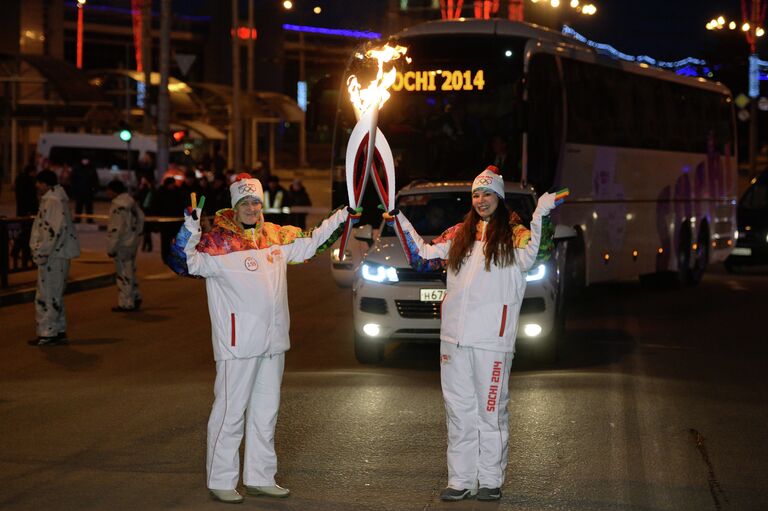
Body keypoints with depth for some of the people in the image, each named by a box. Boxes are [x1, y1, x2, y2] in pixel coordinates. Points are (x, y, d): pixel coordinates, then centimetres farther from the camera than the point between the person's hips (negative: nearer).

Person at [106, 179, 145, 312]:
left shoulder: (118, 205, -20)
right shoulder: (130, 201, 9)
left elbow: (116, 229, -23)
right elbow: (140, 217, 19)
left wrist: (111, 248, -18)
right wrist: (137, 234, 25)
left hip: (123, 245, -10)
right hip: (132, 240, 10)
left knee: (124, 273, -2)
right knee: (130, 270, 20)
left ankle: (126, 303, 4)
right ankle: (135, 298, 29)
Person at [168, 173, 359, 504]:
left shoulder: (277, 237, 10)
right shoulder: (218, 241, -9)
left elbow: (311, 242, 25)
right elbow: (185, 264, -19)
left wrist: (342, 217, 22)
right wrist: (190, 230, -34)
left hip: (272, 342, 7)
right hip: (237, 343, -7)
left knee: (266, 411, 14)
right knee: (231, 411, -3)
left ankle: (260, 478, 24)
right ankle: (221, 481, 5)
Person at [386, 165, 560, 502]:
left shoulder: (514, 233, -1)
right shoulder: (459, 234, 15)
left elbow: (528, 258, -20)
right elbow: (422, 256, 21)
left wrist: (541, 216, -28)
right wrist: (400, 221, 17)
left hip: (493, 337, -5)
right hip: (454, 335, 5)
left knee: (491, 410, 1)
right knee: (458, 410, 9)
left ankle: (491, 480, 9)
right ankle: (460, 480, 15)